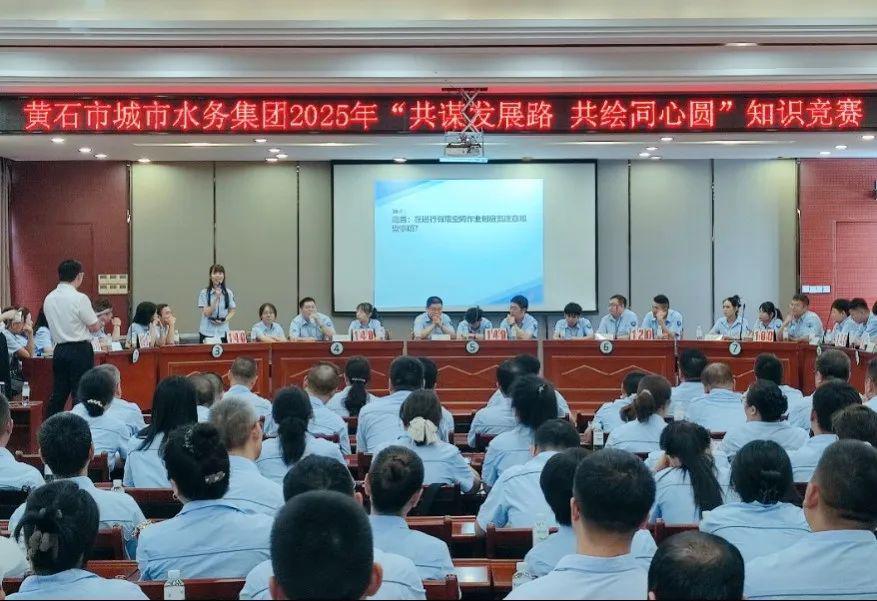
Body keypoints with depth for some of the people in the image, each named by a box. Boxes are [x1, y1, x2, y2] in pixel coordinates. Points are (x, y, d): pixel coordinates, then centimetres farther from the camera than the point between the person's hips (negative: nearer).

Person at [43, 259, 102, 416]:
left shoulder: (49, 299, 7)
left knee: (58, 394, 12)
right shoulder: (80, 299, -14)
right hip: (80, 350, -6)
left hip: (59, 349, 7)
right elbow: (94, 327, -9)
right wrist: (99, 320, 12)